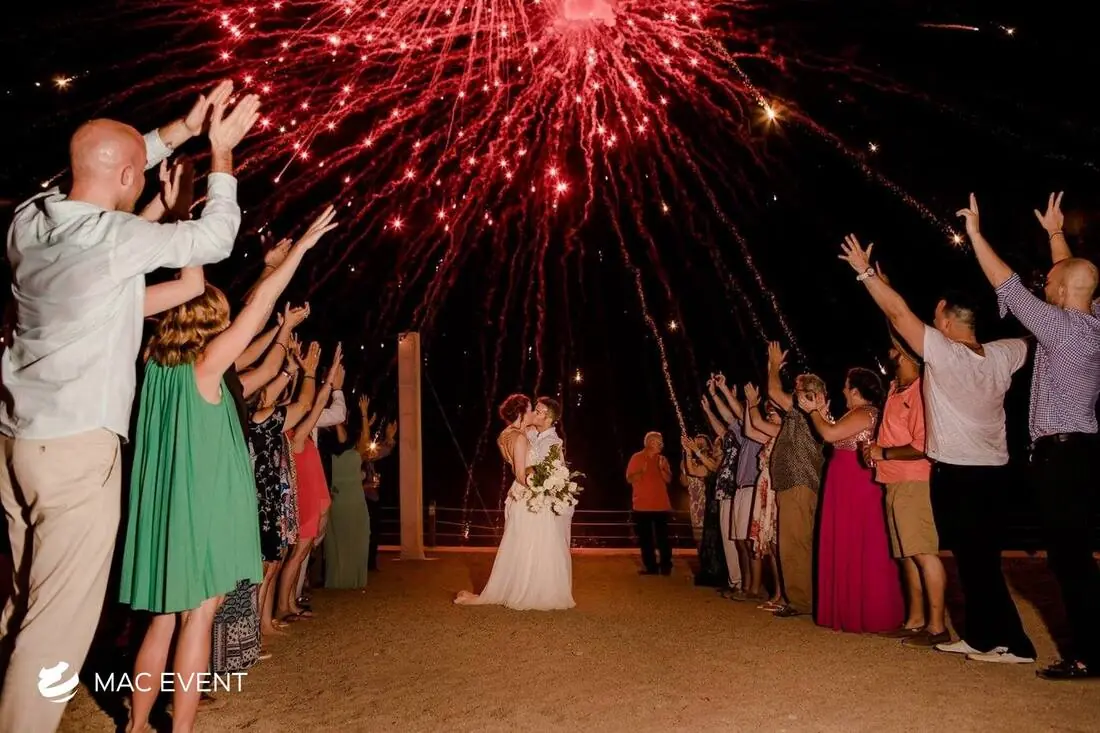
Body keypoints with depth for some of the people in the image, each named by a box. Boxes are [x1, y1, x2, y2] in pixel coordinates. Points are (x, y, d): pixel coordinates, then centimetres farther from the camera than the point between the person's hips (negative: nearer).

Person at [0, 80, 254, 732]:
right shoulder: (117, 237, -16)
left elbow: (102, 166, 21)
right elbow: (215, 238, -2)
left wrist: (183, 129, 20)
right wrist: (221, 150, 8)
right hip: (77, 445, -8)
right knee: (60, 617, 0)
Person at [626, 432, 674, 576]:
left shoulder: (662, 459, 9)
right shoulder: (637, 458, -2)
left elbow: (668, 479, 5)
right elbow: (629, 479, -4)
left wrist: (662, 468, -11)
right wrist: (641, 471, -20)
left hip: (661, 505, 2)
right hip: (642, 505, -2)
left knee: (663, 537, 0)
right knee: (645, 538, 3)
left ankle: (666, 566, 8)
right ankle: (650, 567, 11)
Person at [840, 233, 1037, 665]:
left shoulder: (944, 352, -15)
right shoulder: (1001, 356, 2)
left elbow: (898, 314, -14)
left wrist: (865, 272, -6)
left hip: (956, 473, -7)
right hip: (993, 471, 7)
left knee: (974, 559, 0)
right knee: (981, 558, 13)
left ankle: (1015, 643, 3)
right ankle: (981, 636, 21)